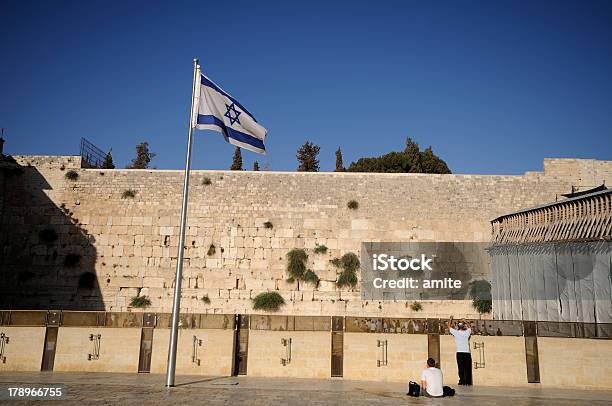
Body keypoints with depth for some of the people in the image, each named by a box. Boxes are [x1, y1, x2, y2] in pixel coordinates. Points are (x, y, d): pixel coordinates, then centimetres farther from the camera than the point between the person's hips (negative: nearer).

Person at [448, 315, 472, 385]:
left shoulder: (456, 333, -4)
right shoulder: (467, 332, 0)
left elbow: (449, 326, 11)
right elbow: (469, 327, 22)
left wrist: (450, 319, 25)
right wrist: (464, 321, 31)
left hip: (459, 353, -1)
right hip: (467, 353, 1)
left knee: (461, 368, 2)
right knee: (468, 369, 5)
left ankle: (462, 382, 0)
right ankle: (468, 382, 5)